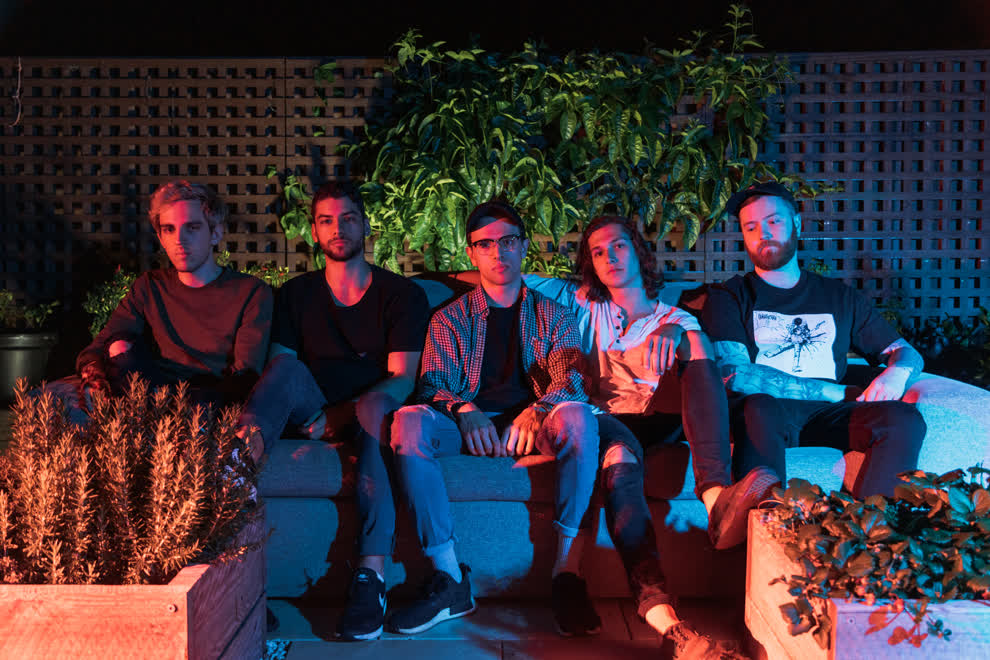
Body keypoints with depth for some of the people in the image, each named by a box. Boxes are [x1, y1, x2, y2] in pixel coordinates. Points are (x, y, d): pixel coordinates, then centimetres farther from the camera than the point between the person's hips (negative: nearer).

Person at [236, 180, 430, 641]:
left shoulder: (402, 295, 7)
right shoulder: (296, 295, 15)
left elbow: (402, 380, -4)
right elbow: (277, 369, 4)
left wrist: (342, 414, -19)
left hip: (376, 413, -2)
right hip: (316, 416, 2)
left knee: (373, 405, -37)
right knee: (288, 368, -27)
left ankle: (370, 575, -48)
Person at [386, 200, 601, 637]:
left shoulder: (553, 316, 18)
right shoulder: (450, 318, 19)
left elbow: (571, 379, 1)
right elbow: (432, 385, 6)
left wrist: (539, 410, -22)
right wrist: (464, 410, -18)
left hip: (533, 426, 0)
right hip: (467, 424, 1)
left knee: (577, 416, -34)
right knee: (409, 422, -31)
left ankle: (566, 573, -31)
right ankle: (450, 579, -28)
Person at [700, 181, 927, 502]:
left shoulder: (839, 297, 23)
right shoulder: (728, 297, 11)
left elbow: (907, 352, 25)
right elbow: (732, 374, -5)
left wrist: (897, 372, -4)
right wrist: (839, 393, -6)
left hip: (830, 416, 3)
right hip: (766, 415, -3)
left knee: (905, 418, -26)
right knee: (760, 407, -37)